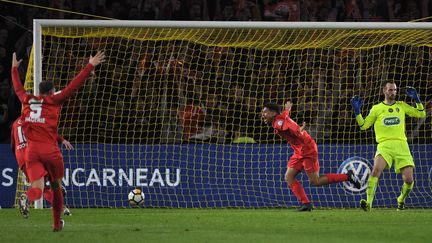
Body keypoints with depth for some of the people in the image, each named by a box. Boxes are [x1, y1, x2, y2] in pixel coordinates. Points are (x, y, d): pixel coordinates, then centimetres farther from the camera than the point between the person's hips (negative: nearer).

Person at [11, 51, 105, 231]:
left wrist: (14, 68, 49)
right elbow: (74, 86, -1)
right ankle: (57, 223, 28)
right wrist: (90, 66, 3)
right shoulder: (54, 101, 2)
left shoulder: (27, 100, 13)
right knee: (56, 186, 18)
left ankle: (31, 195, -51)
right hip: (50, 151, -2)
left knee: (37, 186, -13)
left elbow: (17, 88, 33)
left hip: (31, 150, 2)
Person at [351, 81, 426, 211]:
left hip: (401, 146, 2)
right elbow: (363, 125, 13)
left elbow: (421, 114, 19)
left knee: (409, 180, -7)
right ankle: (368, 203, -32)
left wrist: (416, 99, 6)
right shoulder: (377, 108, 11)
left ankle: (401, 200, 24)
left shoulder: (402, 106, 16)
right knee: (376, 169, -30)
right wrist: (357, 111, 0)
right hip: (384, 145, -2)